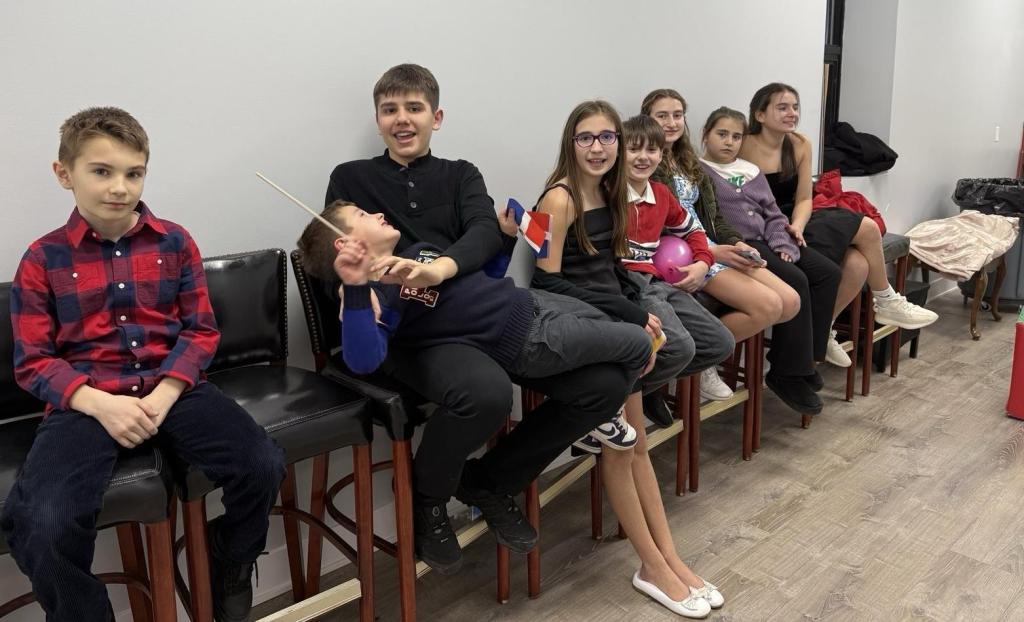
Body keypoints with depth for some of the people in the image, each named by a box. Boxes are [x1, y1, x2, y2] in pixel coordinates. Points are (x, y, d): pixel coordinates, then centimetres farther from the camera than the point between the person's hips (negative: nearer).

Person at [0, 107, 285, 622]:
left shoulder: (174, 242, 7)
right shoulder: (43, 258, 3)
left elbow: (201, 331, 5)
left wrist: (163, 396, -12)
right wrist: (100, 404, -17)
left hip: (172, 387, 2)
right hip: (85, 399, -1)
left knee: (262, 466, -21)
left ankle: (230, 578, 12)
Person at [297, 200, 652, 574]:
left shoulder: (416, 251, 13)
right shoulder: (377, 291, -15)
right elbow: (363, 361, -36)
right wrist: (355, 288, -43)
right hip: (526, 339, -8)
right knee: (637, 345, -4)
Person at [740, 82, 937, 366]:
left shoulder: (800, 145, 5)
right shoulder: (746, 148, -13)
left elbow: (803, 199, 2)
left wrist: (797, 227, -20)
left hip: (794, 223, 6)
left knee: (858, 264, -17)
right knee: (867, 228, -14)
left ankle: (821, 330, 2)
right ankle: (886, 302, 10)